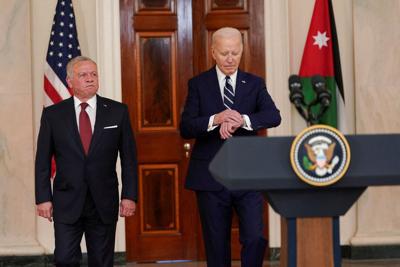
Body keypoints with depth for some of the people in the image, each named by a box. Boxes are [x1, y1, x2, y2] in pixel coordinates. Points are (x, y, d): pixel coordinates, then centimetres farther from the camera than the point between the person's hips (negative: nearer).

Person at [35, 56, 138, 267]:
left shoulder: (117, 111, 3)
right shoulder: (53, 115, 2)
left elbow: (129, 158, 4)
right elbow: (42, 161, 4)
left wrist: (129, 195, -2)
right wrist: (43, 198, -3)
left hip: (104, 203, 1)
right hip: (67, 204, -1)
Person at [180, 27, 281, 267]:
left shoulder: (255, 84, 7)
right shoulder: (198, 84, 4)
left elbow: (274, 116, -10)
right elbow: (185, 128, -5)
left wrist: (243, 120, -28)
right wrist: (215, 120, -23)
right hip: (211, 177, 0)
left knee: (256, 238, -9)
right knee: (217, 245, 7)